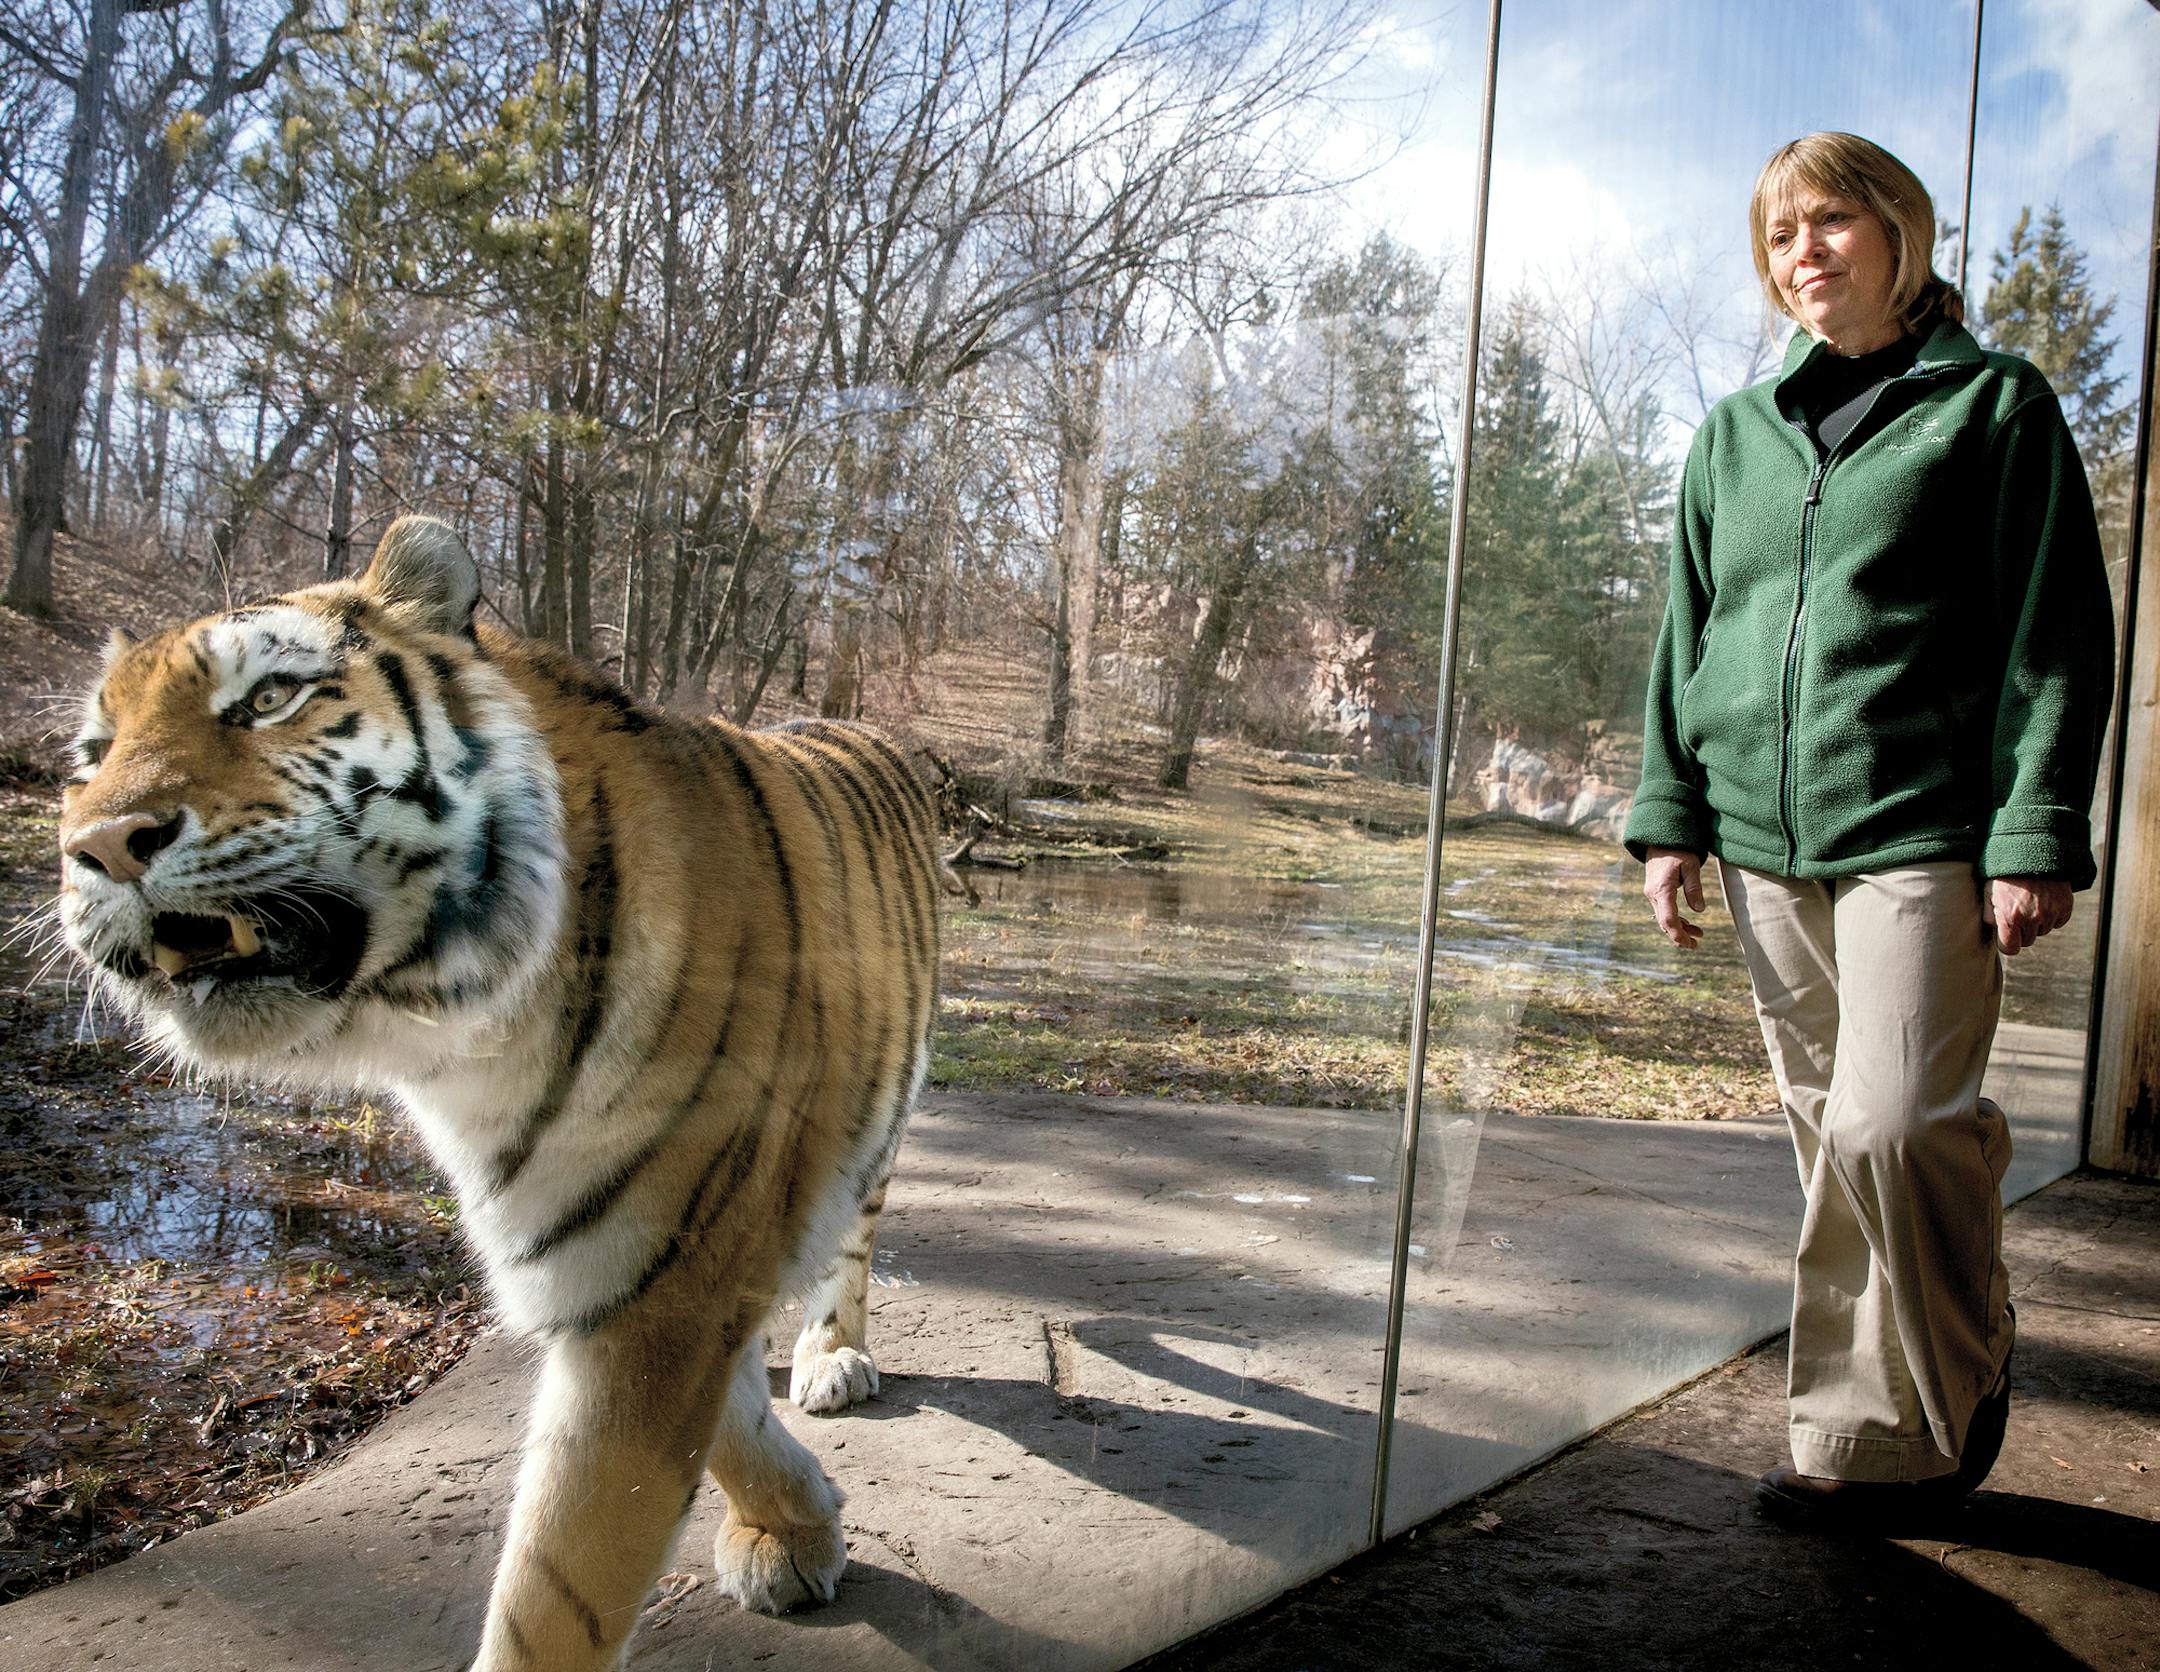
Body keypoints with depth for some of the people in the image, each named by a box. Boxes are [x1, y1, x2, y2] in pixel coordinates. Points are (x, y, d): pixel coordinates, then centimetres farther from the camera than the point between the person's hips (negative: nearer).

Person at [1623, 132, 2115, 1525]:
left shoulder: (1995, 405, 5)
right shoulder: (1737, 433, 17)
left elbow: (2056, 636, 0)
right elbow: (1687, 632, 17)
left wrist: (2036, 837, -9)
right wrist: (1671, 813, 8)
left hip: (1920, 832, -4)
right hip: (1766, 836, 4)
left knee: (1894, 1125, -14)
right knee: (1831, 1137, 8)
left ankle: (1949, 1397, 11)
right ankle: (1870, 1437, 21)